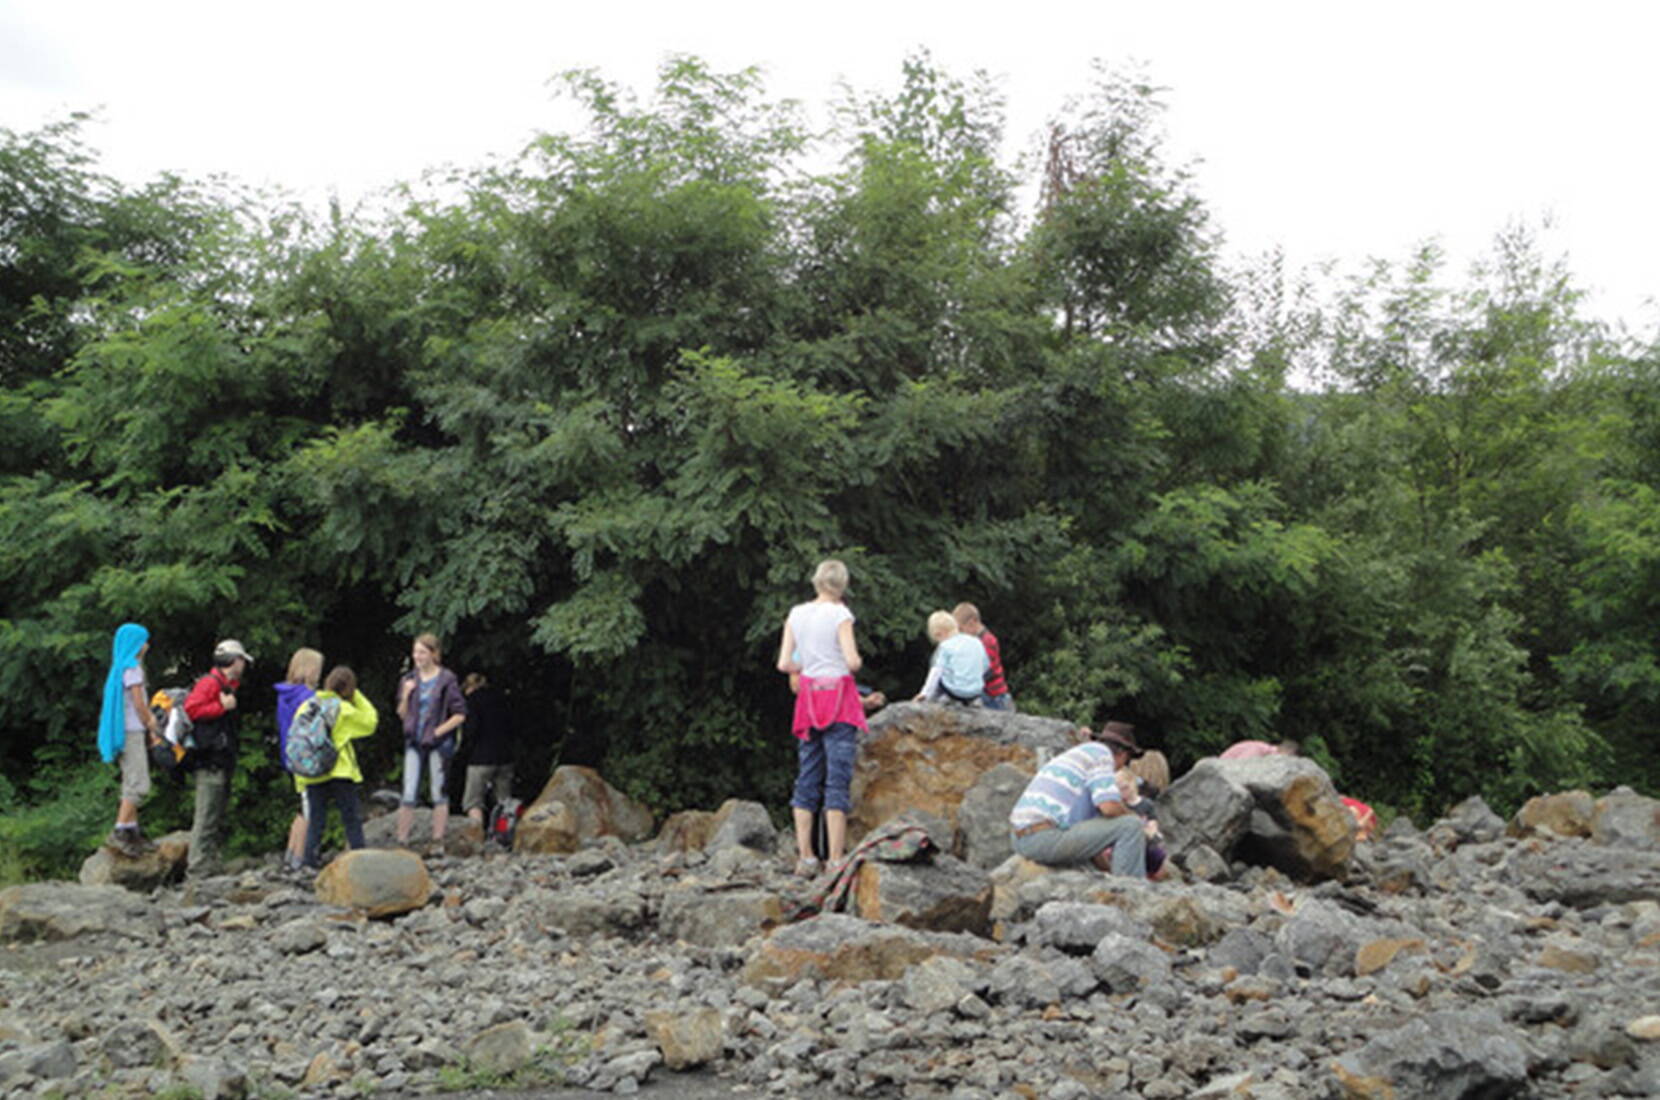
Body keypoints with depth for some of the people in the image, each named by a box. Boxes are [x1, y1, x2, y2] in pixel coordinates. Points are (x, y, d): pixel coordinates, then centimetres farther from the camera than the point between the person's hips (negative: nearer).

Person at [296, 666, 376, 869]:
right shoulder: (344, 709, -9)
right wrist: (356, 696, 8)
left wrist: (300, 777, 13)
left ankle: (311, 860, 7)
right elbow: (370, 721, 5)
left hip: (313, 774, 4)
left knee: (315, 817, 10)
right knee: (351, 818, 5)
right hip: (341, 772, -3)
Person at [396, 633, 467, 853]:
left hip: (438, 742, -3)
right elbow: (402, 715, 9)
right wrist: (406, 695, -8)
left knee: (438, 792, 2)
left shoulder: (447, 680, -5)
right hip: (414, 742, 4)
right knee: (409, 793, 0)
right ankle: (402, 842, 4)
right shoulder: (409, 680, 8)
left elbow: (460, 715, -5)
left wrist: (438, 731, -11)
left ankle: (438, 843, 9)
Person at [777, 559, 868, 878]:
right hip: (839, 699, -5)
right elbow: (852, 662, -16)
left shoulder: (796, 614, 6)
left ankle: (805, 857, 10)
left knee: (807, 780, 9)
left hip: (808, 696, 5)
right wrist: (856, 660, 6)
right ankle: (836, 861, -6)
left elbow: (783, 664, 4)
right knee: (838, 782, -4)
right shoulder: (839, 614, -8)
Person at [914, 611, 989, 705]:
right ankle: (971, 700, 23)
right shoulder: (976, 642, 6)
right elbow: (986, 666, 11)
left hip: (955, 692, -5)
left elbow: (937, 671, -10)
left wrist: (925, 693, -7)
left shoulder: (945, 646, -8)